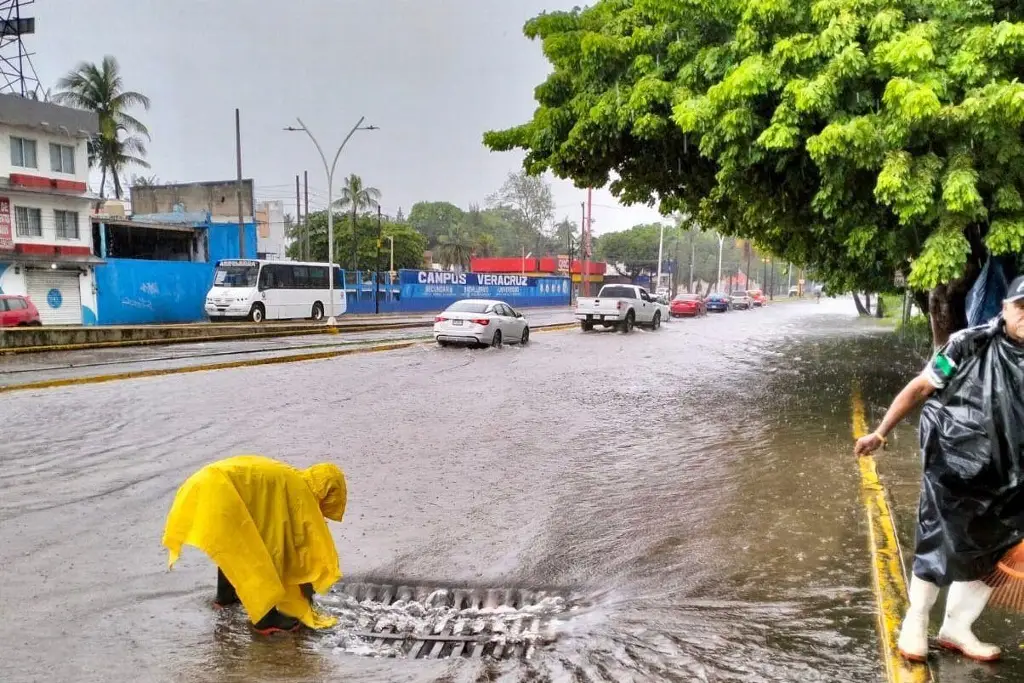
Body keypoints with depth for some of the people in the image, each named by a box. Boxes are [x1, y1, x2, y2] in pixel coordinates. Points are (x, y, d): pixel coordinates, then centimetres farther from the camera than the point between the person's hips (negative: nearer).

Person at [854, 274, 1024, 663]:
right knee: (938, 547, 5)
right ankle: (915, 622, 26)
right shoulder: (970, 345, -11)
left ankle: (956, 628, 34)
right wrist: (880, 433, -2)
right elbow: (920, 388, -5)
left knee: (989, 556, 15)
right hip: (953, 471, -4)